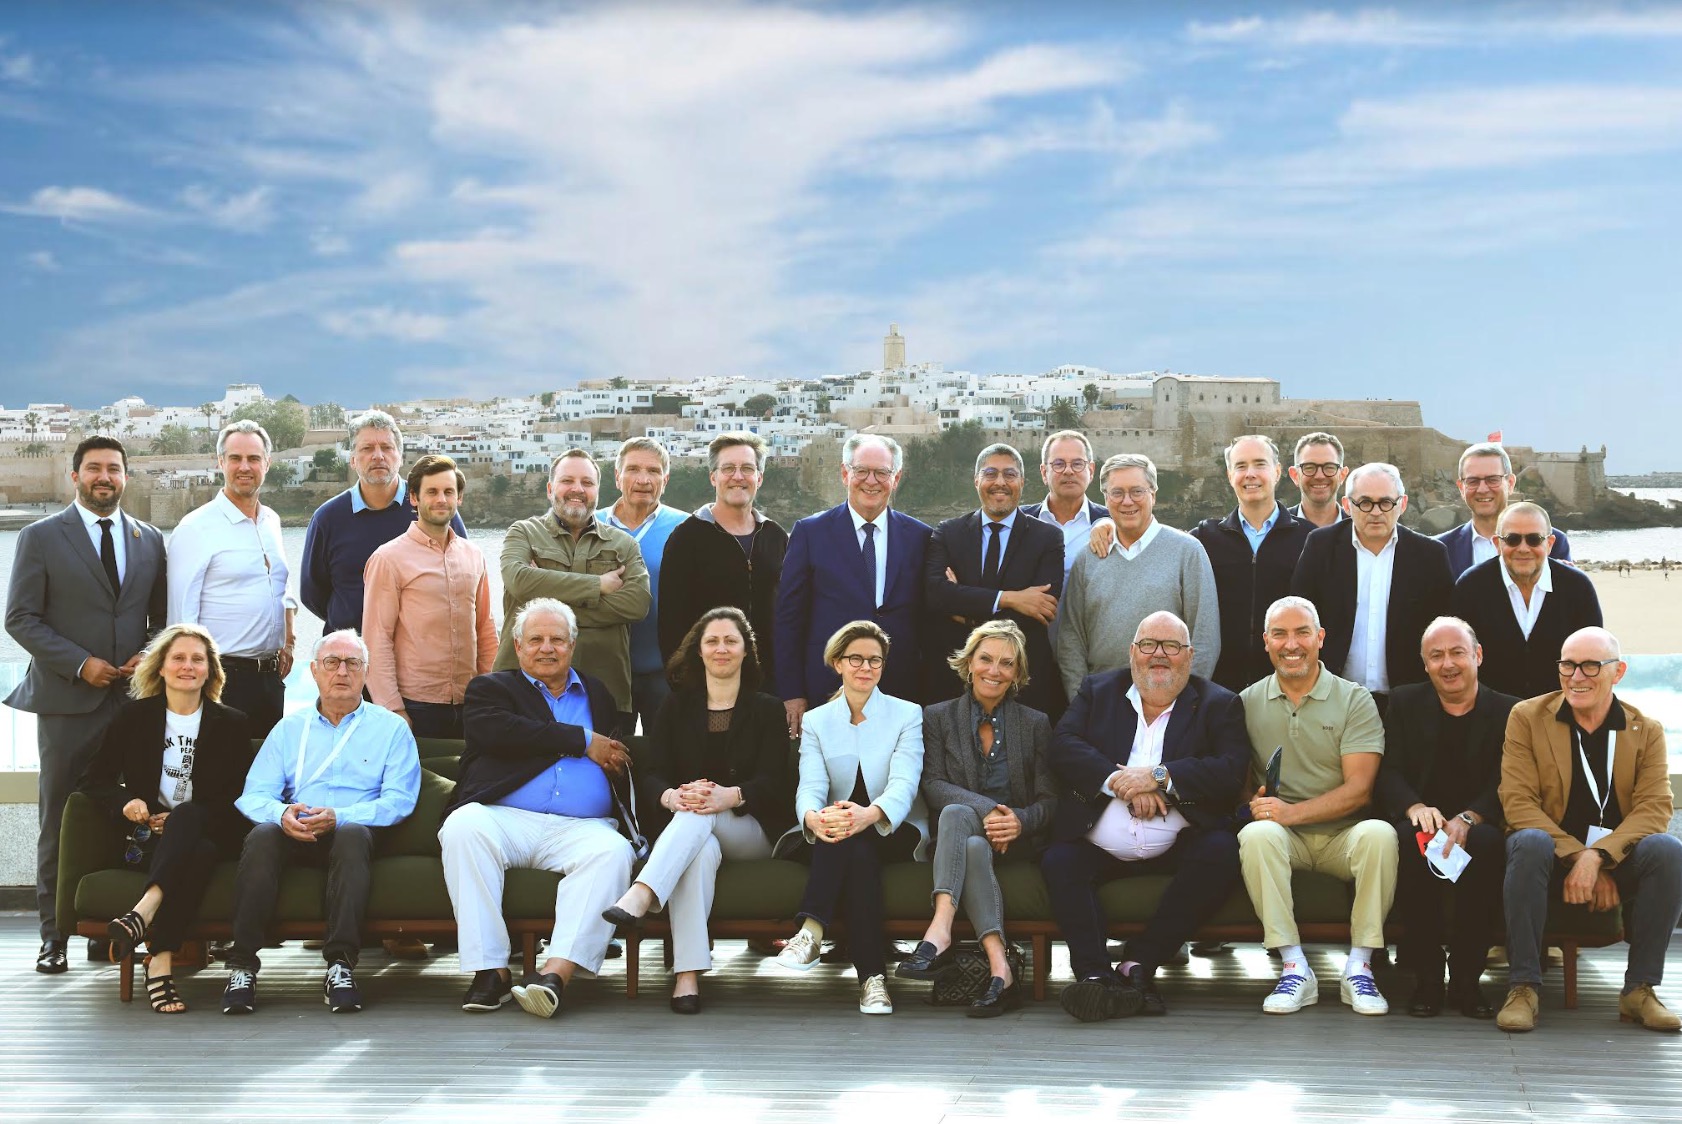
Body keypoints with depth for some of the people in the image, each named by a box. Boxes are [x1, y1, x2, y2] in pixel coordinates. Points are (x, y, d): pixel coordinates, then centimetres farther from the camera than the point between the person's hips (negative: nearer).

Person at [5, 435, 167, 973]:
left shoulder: (150, 540, 13)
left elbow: (162, 616, 17)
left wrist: (150, 656, -3)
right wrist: (80, 663, -12)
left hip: (135, 698, 3)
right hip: (66, 701, -3)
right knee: (59, 821, 2)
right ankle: (54, 934, 9)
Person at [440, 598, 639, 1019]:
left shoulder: (597, 693, 30)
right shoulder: (491, 688, 19)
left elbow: (623, 755, 21)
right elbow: (498, 732, -5)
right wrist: (584, 742, -3)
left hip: (581, 827, 2)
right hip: (507, 818, -1)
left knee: (613, 851, -31)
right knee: (463, 827, -34)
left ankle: (556, 972, -43)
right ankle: (490, 969, -33)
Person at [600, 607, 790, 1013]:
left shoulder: (767, 709, 13)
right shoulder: (676, 706, 18)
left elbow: (773, 782, -1)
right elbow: (650, 774, 5)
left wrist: (730, 796, -25)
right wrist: (671, 796, -21)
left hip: (751, 831, -1)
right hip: (681, 828, 1)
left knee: (702, 817, -36)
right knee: (702, 850, -38)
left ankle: (640, 896, -58)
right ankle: (687, 974, -50)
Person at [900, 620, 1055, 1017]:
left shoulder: (1036, 724, 13)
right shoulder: (938, 717, 12)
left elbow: (1048, 800, 6)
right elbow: (932, 785, -1)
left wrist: (1019, 821, -18)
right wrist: (986, 809, -20)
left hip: (1017, 841, -1)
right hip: (961, 835, 1)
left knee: (955, 815, -33)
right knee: (973, 847, -36)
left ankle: (940, 933, -49)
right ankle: (999, 967, -49)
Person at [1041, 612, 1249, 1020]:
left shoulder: (1219, 704, 10)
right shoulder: (1097, 691, 16)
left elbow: (1231, 773, -6)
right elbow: (1063, 746, 0)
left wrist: (1159, 776, -16)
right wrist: (1120, 783, -15)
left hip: (1177, 845, -1)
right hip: (1100, 845, 1)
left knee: (1221, 853, -30)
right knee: (1058, 862, -27)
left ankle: (1139, 962, -27)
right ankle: (1094, 975, -38)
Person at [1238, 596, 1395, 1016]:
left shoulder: (1355, 700, 2)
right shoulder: (1248, 702, 9)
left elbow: (1359, 789, -8)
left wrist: (1291, 811, -20)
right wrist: (1253, 802, -15)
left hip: (1343, 834, -1)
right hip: (1285, 838, 1)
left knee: (1379, 834, -33)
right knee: (1256, 834, -33)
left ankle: (1359, 966, -21)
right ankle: (1294, 968, -26)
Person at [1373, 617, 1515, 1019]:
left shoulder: (1507, 712, 6)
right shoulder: (1404, 704, 12)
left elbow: (1507, 788, -5)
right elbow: (1387, 775, 1)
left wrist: (1467, 820, -25)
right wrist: (1415, 808, -22)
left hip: (1478, 829, -1)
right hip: (1420, 822, 1)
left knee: (1487, 842, -36)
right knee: (1410, 838, -35)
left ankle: (1466, 977, -23)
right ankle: (1426, 975, -24)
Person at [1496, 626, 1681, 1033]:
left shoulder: (1648, 731, 6)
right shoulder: (1527, 717, 2)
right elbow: (1517, 801, -8)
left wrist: (1597, 857, -24)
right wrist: (1576, 857, -21)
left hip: (1619, 863, 2)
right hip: (1552, 862, -1)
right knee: (1529, 843, -35)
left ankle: (1640, 989, -17)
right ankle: (1523, 987, -28)